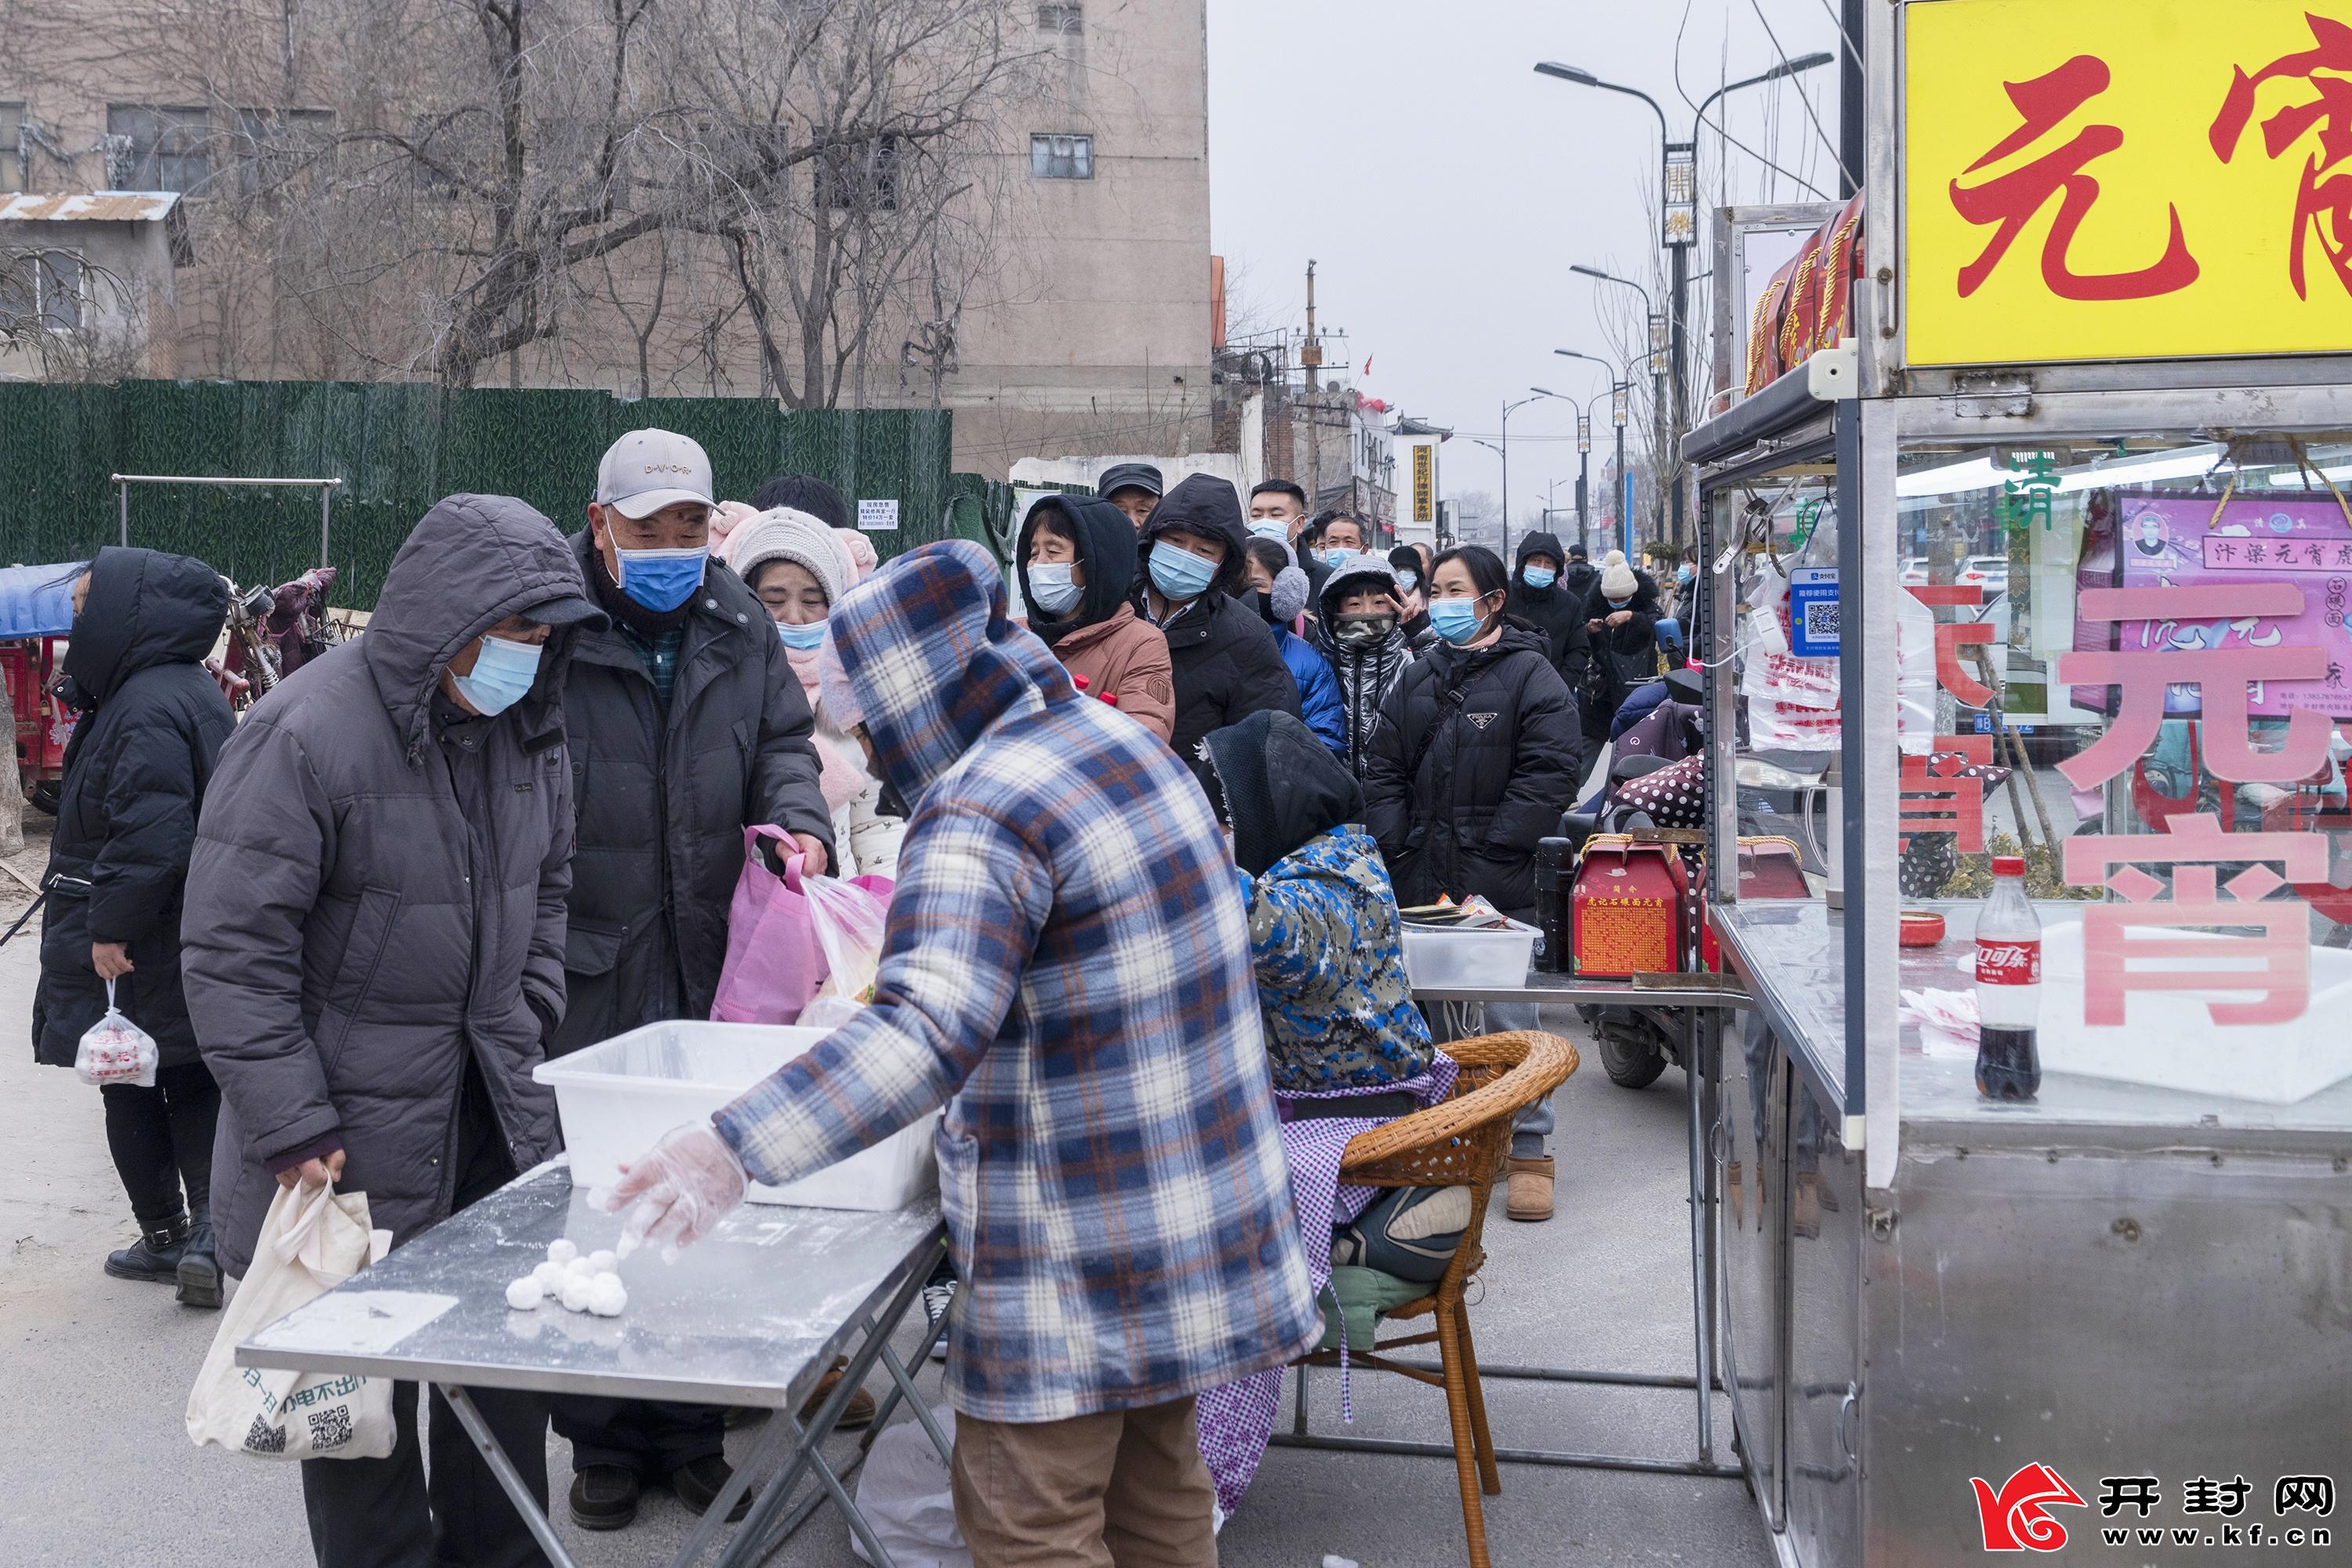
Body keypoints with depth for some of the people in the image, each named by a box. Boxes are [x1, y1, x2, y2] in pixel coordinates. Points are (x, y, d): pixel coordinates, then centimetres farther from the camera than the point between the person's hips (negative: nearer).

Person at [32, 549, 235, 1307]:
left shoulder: (146, 709, -22)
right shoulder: (190, 690, 9)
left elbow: (149, 833, -29)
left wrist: (111, 926, -22)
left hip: (136, 959, -8)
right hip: (196, 950, 8)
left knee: (131, 1090, 8)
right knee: (199, 1088, 11)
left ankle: (165, 1237, 19)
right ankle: (208, 1229, 3)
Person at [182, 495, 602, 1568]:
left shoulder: (525, 727, 4)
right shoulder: (306, 734, -17)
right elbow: (232, 950, -16)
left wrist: (526, 1030, 12)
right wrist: (293, 1131, -16)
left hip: (495, 1114, 6)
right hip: (356, 1129, -6)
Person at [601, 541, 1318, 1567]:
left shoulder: (981, 815, -22)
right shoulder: (1128, 743, 7)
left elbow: (928, 1031, -36)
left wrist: (735, 1148, -39)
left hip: (1078, 1257, -9)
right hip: (1202, 1214, 9)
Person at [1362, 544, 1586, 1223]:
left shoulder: (1531, 676, -2)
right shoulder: (1420, 678, 16)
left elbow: (1550, 774, -10)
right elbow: (1383, 769, 15)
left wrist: (1489, 852, -14)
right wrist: (1396, 847, 1)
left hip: (1500, 886, -6)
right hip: (1420, 884, 6)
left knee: (1508, 1016, -5)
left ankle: (1528, 1149, 8)